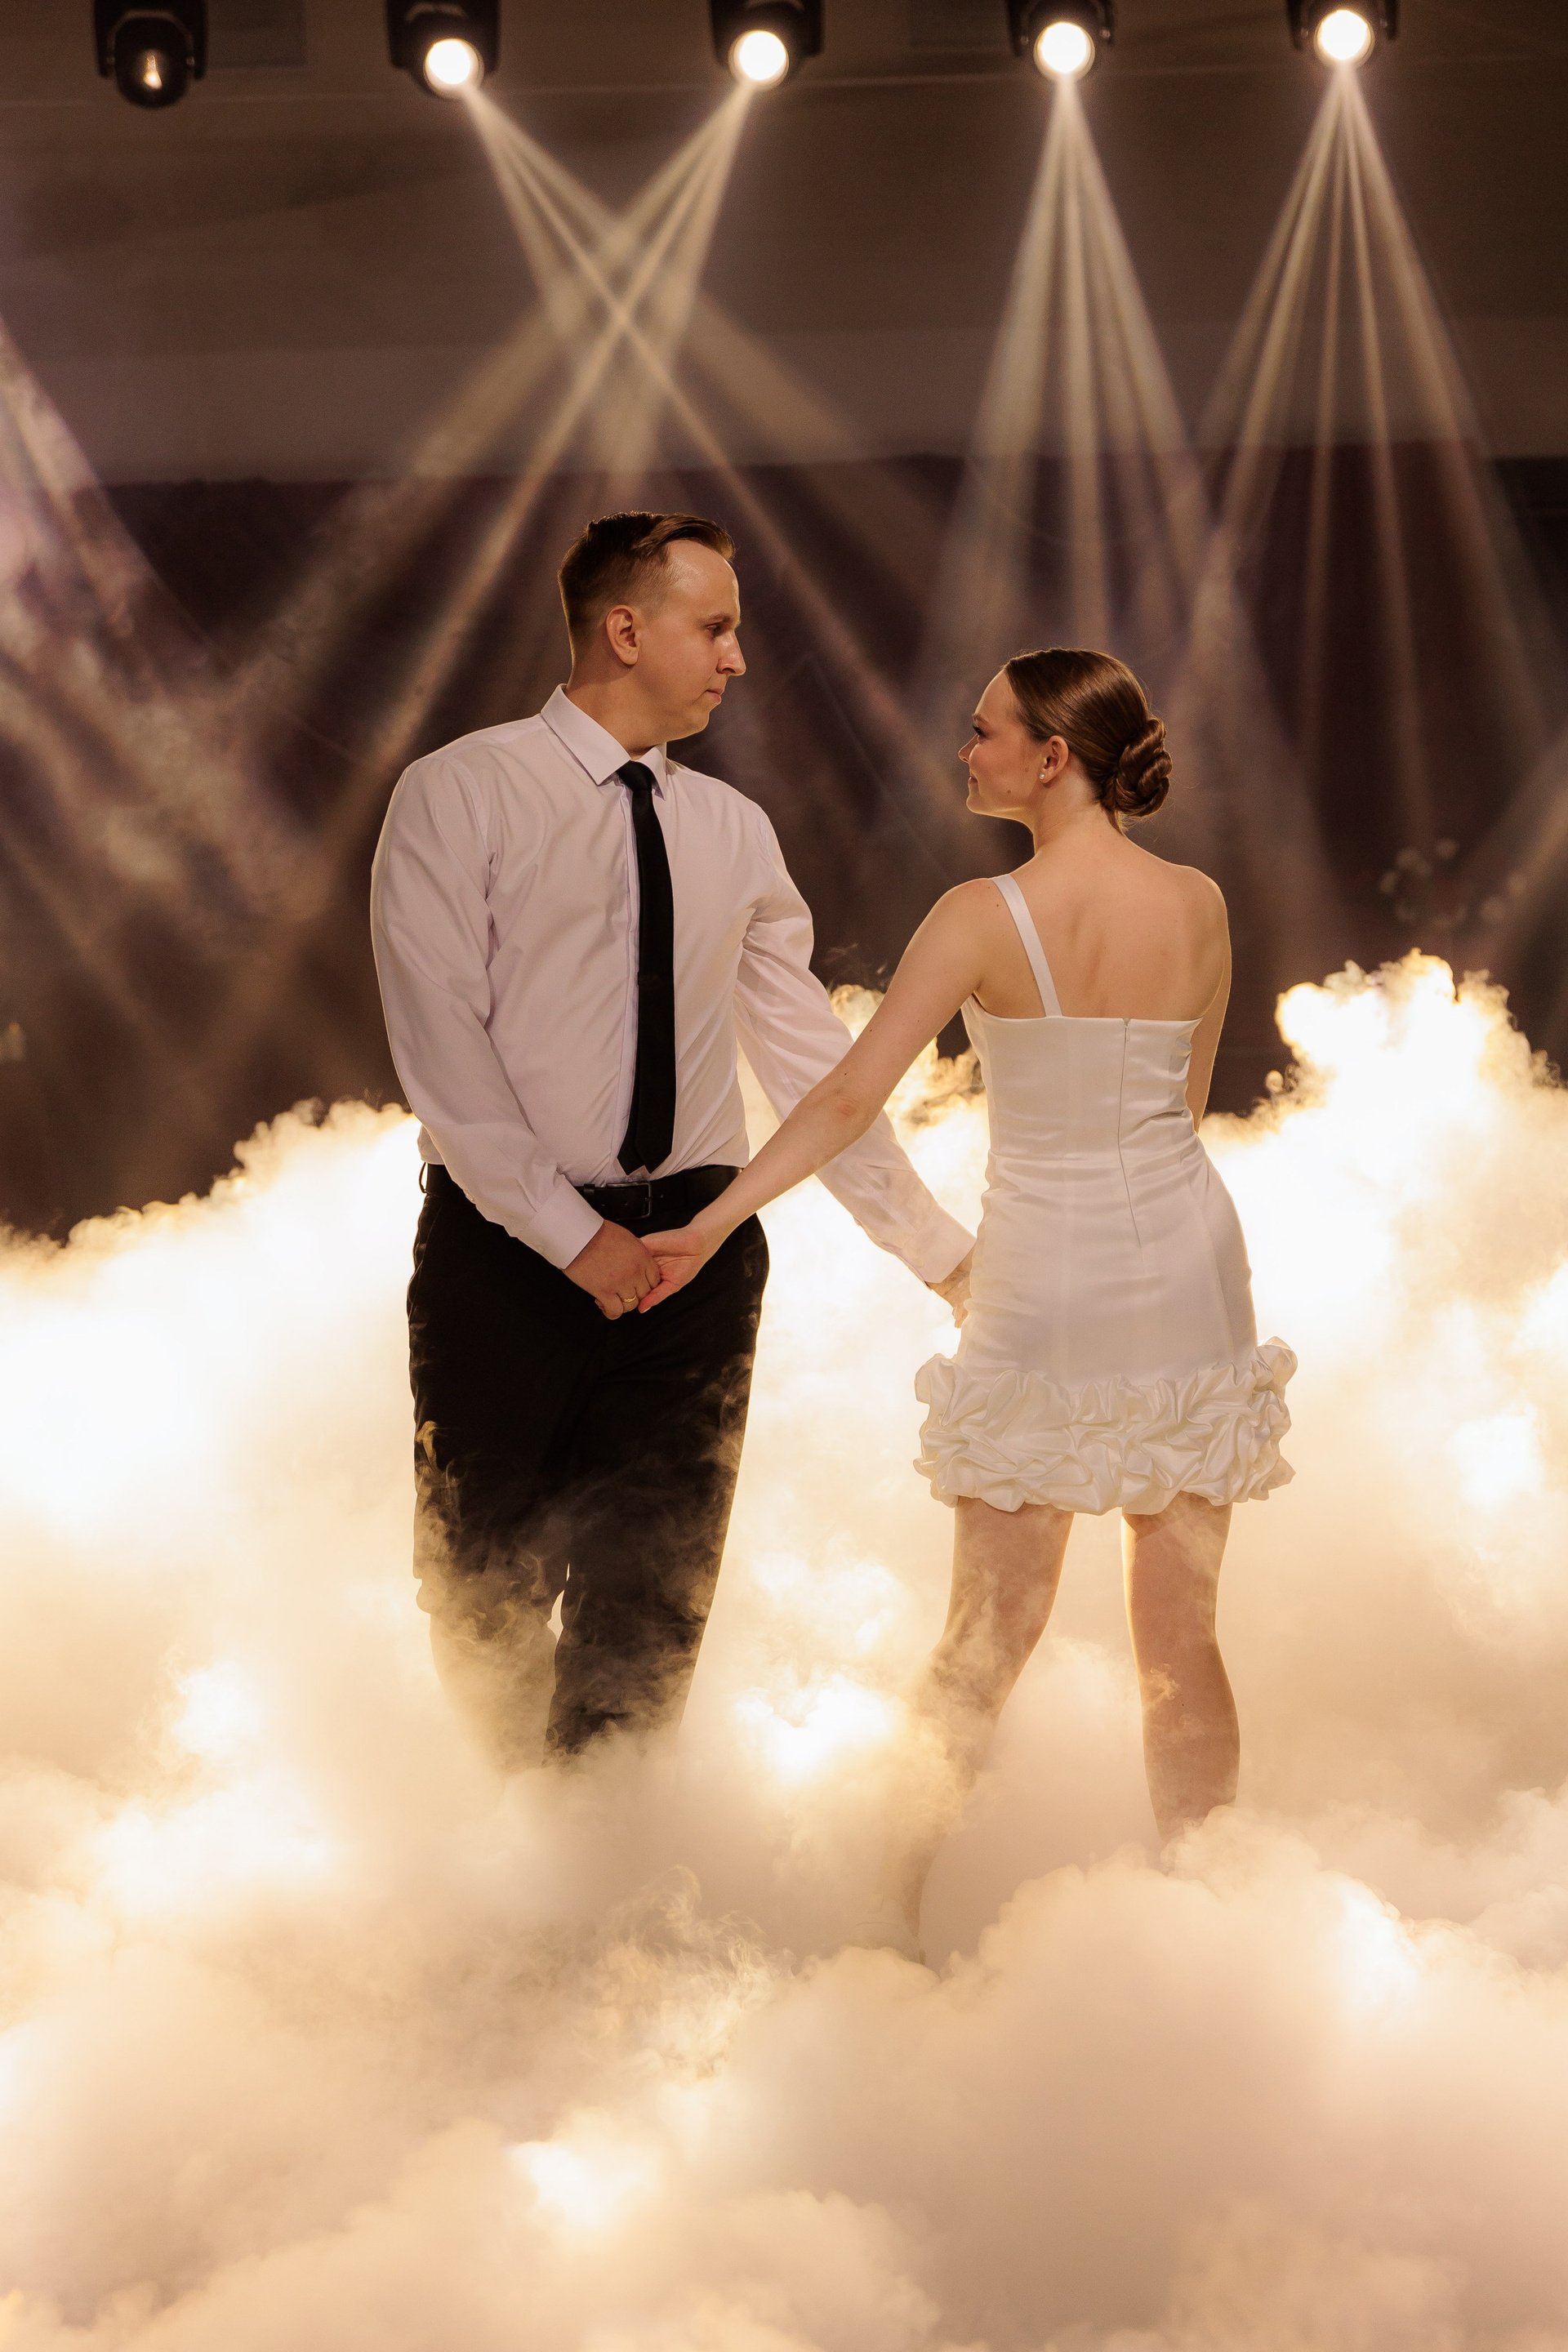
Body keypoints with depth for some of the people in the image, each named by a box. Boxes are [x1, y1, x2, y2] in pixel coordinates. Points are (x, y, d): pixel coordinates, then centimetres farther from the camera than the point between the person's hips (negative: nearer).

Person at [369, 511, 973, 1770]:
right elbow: (442, 1047, -10)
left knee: (649, 1608, -1)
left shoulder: (735, 833, 11)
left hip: (693, 1246, 3)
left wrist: (943, 1250, 9)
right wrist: (573, 1233, -16)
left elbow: (810, 1057, 13)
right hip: (508, 1241, -3)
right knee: (484, 1600, 6)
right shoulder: (461, 794, -3)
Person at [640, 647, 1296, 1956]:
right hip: (1190, 1277, 3)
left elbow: (852, 1095, -19)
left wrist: (714, 1221, -18)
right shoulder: (1198, 906, -3)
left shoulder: (987, 918, -14)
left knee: (987, 1642, 6)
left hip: (1046, 1295, -3)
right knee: (1180, 1642, 10)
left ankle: (903, 1913, 10)